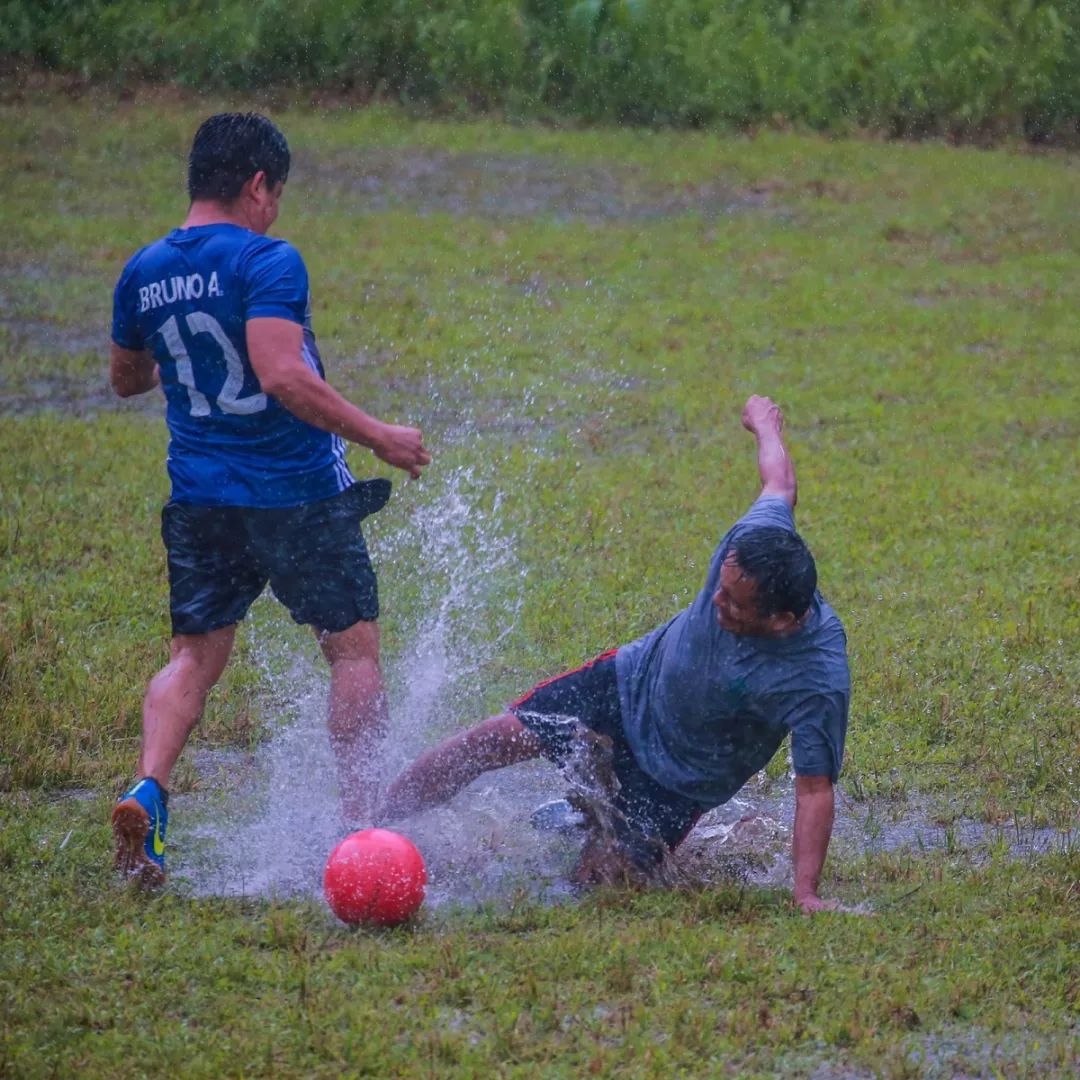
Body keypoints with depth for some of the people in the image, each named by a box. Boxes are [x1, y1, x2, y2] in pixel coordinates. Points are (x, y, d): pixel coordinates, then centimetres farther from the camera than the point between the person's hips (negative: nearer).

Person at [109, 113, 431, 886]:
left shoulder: (143, 273, 6)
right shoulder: (266, 262, -15)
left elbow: (126, 379, 20)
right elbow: (283, 375, -26)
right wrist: (379, 437, -18)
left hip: (199, 498, 5)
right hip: (298, 493, -5)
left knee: (195, 657, 10)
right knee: (354, 649, 8)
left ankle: (147, 792, -12)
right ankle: (360, 818, 7)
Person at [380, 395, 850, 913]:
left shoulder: (816, 684, -38)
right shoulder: (754, 538, -26)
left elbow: (815, 788, -32)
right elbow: (779, 482, -4)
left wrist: (807, 893, -38)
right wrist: (766, 426, 17)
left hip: (682, 778, -4)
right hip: (633, 681, 4)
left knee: (599, 875, -13)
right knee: (487, 742, -4)